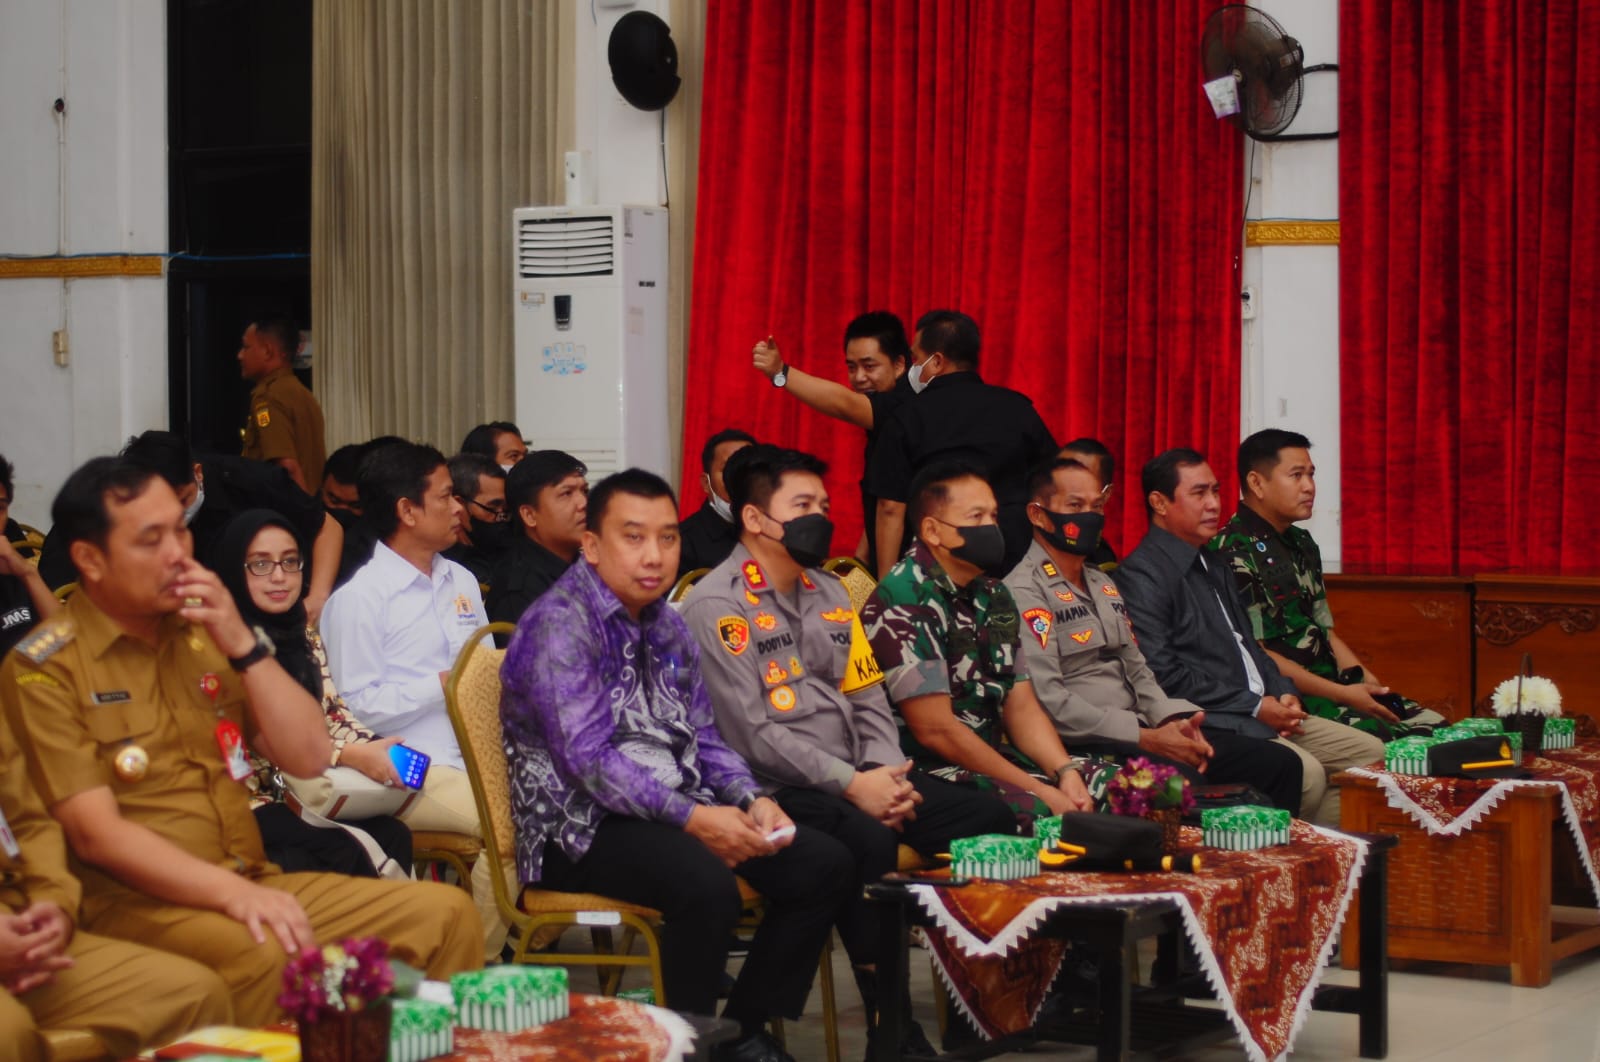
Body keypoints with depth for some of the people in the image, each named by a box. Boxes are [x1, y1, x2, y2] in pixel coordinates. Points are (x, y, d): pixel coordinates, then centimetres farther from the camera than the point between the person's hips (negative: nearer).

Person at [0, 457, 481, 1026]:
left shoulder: (204, 633, 13)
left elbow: (308, 757, 11)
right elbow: (95, 833, -14)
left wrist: (245, 647, -3)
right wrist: (233, 893, -25)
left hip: (253, 886, 7)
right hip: (136, 904, -7)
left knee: (447, 915, -9)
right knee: (270, 955, -38)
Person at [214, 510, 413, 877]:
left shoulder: (303, 638, 15)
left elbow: (332, 713, 13)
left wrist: (378, 751, -8)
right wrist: (350, 756, -18)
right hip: (253, 803, -7)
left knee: (394, 835, -20)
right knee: (347, 857, -29)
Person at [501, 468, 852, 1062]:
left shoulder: (668, 627, 13)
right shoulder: (559, 625, -14)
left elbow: (701, 736, 15)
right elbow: (588, 758, -22)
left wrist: (751, 799, -5)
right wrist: (691, 817, -28)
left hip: (676, 810, 9)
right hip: (581, 823, -9)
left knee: (824, 866, -4)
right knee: (705, 883, -35)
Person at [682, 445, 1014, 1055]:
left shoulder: (829, 593, 17)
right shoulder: (715, 608, -9)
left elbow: (868, 699, 16)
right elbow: (753, 734, -17)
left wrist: (885, 773, -4)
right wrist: (852, 785, -19)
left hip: (858, 778, 8)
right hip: (773, 790, -8)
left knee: (990, 819, -7)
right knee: (867, 842, -36)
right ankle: (893, 1030, -24)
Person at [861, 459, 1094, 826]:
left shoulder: (993, 596, 13)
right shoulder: (905, 601, -15)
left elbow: (1021, 707, 12)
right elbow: (935, 729, -19)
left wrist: (1065, 772, -8)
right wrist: (1038, 789, -18)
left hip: (992, 755, 9)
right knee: (1035, 811, -33)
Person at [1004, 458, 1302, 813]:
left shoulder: (1103, 585, 23)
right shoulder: (1024, 593, -7)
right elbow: (1048, 703, -17)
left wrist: (1172, 721, 0)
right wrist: (1146, 739, -16)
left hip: (1139, 735, 9)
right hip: (1087, 749, -9)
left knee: (1280, 764, -4)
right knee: (1185, 785, -37)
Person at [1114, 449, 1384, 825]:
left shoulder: (1213, 568, 22)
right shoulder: (1142, 574, -9)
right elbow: (1162, 674, -17)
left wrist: (1283, 694, 5)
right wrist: (1255, 707, -15)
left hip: (1263, 710, 10)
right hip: (1209, 722, -10)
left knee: (1370, 752, 0)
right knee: (1305, 773, -30)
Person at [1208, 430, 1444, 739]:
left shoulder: (1301, 545, 18)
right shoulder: (1233, 553, -11)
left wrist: (1370, 685, 4)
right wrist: (1341, 694, -16)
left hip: (1330, 685, 9)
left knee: (1436, 726, -7)